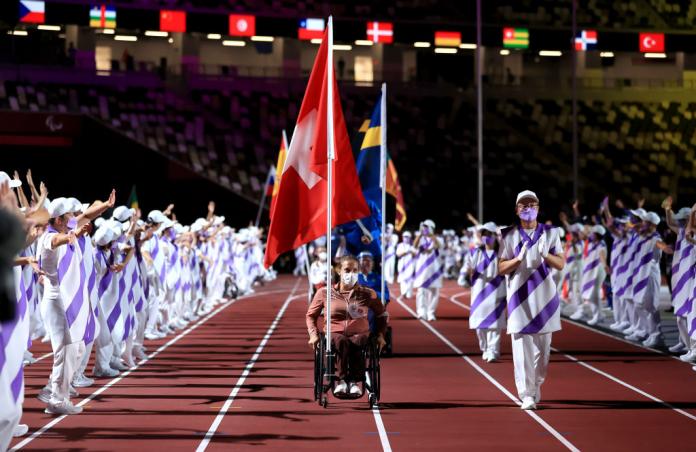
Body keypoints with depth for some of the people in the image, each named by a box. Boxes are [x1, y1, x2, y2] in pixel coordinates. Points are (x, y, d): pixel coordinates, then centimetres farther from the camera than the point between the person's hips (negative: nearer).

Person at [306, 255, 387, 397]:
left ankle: (354, 381, -32)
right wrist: (313, 334, 3)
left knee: (357, 342, -38)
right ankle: (341, 379, -36)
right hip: (334, 334, 0)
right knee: (342, 341, -39)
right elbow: (311, 315, 19)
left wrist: (380, 335, 8)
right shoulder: (324, 293, 9)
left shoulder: (368, 294, 11)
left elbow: (382, 315, 23)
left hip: (360, 334, 0)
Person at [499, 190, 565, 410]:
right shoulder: (509, 235, 3)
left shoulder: (550, 233, 6)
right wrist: (518, 259, -17)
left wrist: (545, 254, -17)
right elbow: (501, 268, 1)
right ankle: (527, 395, -10)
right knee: (522, 346, -8)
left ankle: (536, 385, 27)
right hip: (519, 296, -2)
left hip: (544, 295, 2)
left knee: (543, 346, 7)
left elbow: (561, 264, 3)